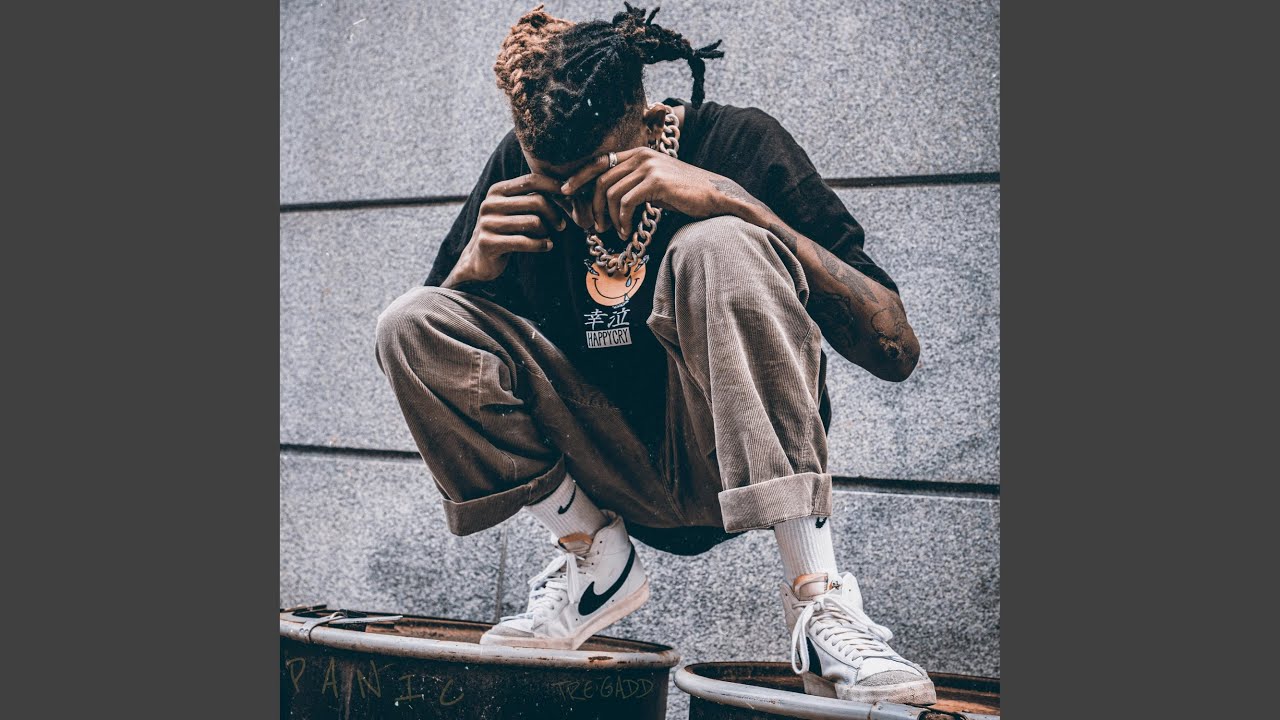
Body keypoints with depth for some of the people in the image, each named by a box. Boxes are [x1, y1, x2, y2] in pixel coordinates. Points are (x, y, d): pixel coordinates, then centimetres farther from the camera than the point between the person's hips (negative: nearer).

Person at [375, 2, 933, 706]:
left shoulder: (736, 142, -13)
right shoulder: (518, 168, -2)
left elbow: (895, 349, -21)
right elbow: (428, 357, 5)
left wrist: (730, 199, -28)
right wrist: (474, 265, -17)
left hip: (741, 461, -3)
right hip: (614, 478, 4)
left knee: (718, 248, -31)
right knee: (409, 321, -13)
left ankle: (820, 603, -31)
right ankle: (595, 558, -2)